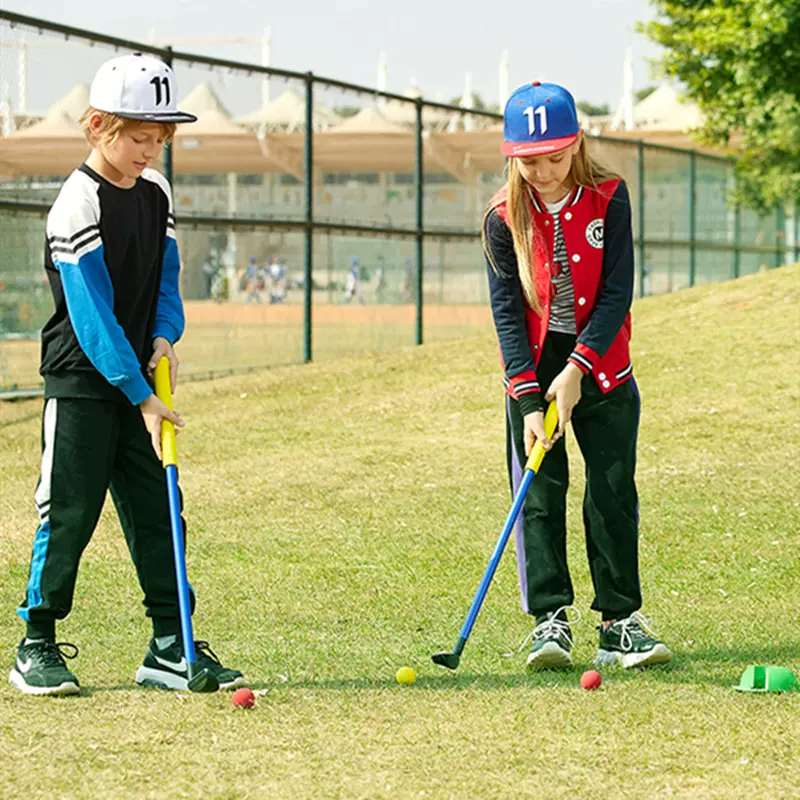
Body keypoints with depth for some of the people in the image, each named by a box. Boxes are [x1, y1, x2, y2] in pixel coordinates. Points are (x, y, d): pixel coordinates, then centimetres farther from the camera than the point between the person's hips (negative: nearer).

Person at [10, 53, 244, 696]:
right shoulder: (79, 206, -16)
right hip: (81, 384, -7)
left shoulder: (156, 194, 7)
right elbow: (93, 317, -20)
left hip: (138, 380, 7)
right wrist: (141, 397, -21)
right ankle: (37, 647, 9)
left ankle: (171, 647, 9)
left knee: (157, 511, 5)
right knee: (69, 513, -2)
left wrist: (165, 337, -7)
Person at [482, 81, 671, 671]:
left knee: (614, 494, 0)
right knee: (540, 496, -3)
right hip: (534, 370, 0)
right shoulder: (504, 218, -7)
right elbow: (507, 310, -9)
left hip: (601, 367, 0)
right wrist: (527, 400, -17)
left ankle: (620, 622, 6)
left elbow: (617, 293, -9)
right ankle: (551, 619, 1)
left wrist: (578, 369, -18)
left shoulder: (608, 199, -7)